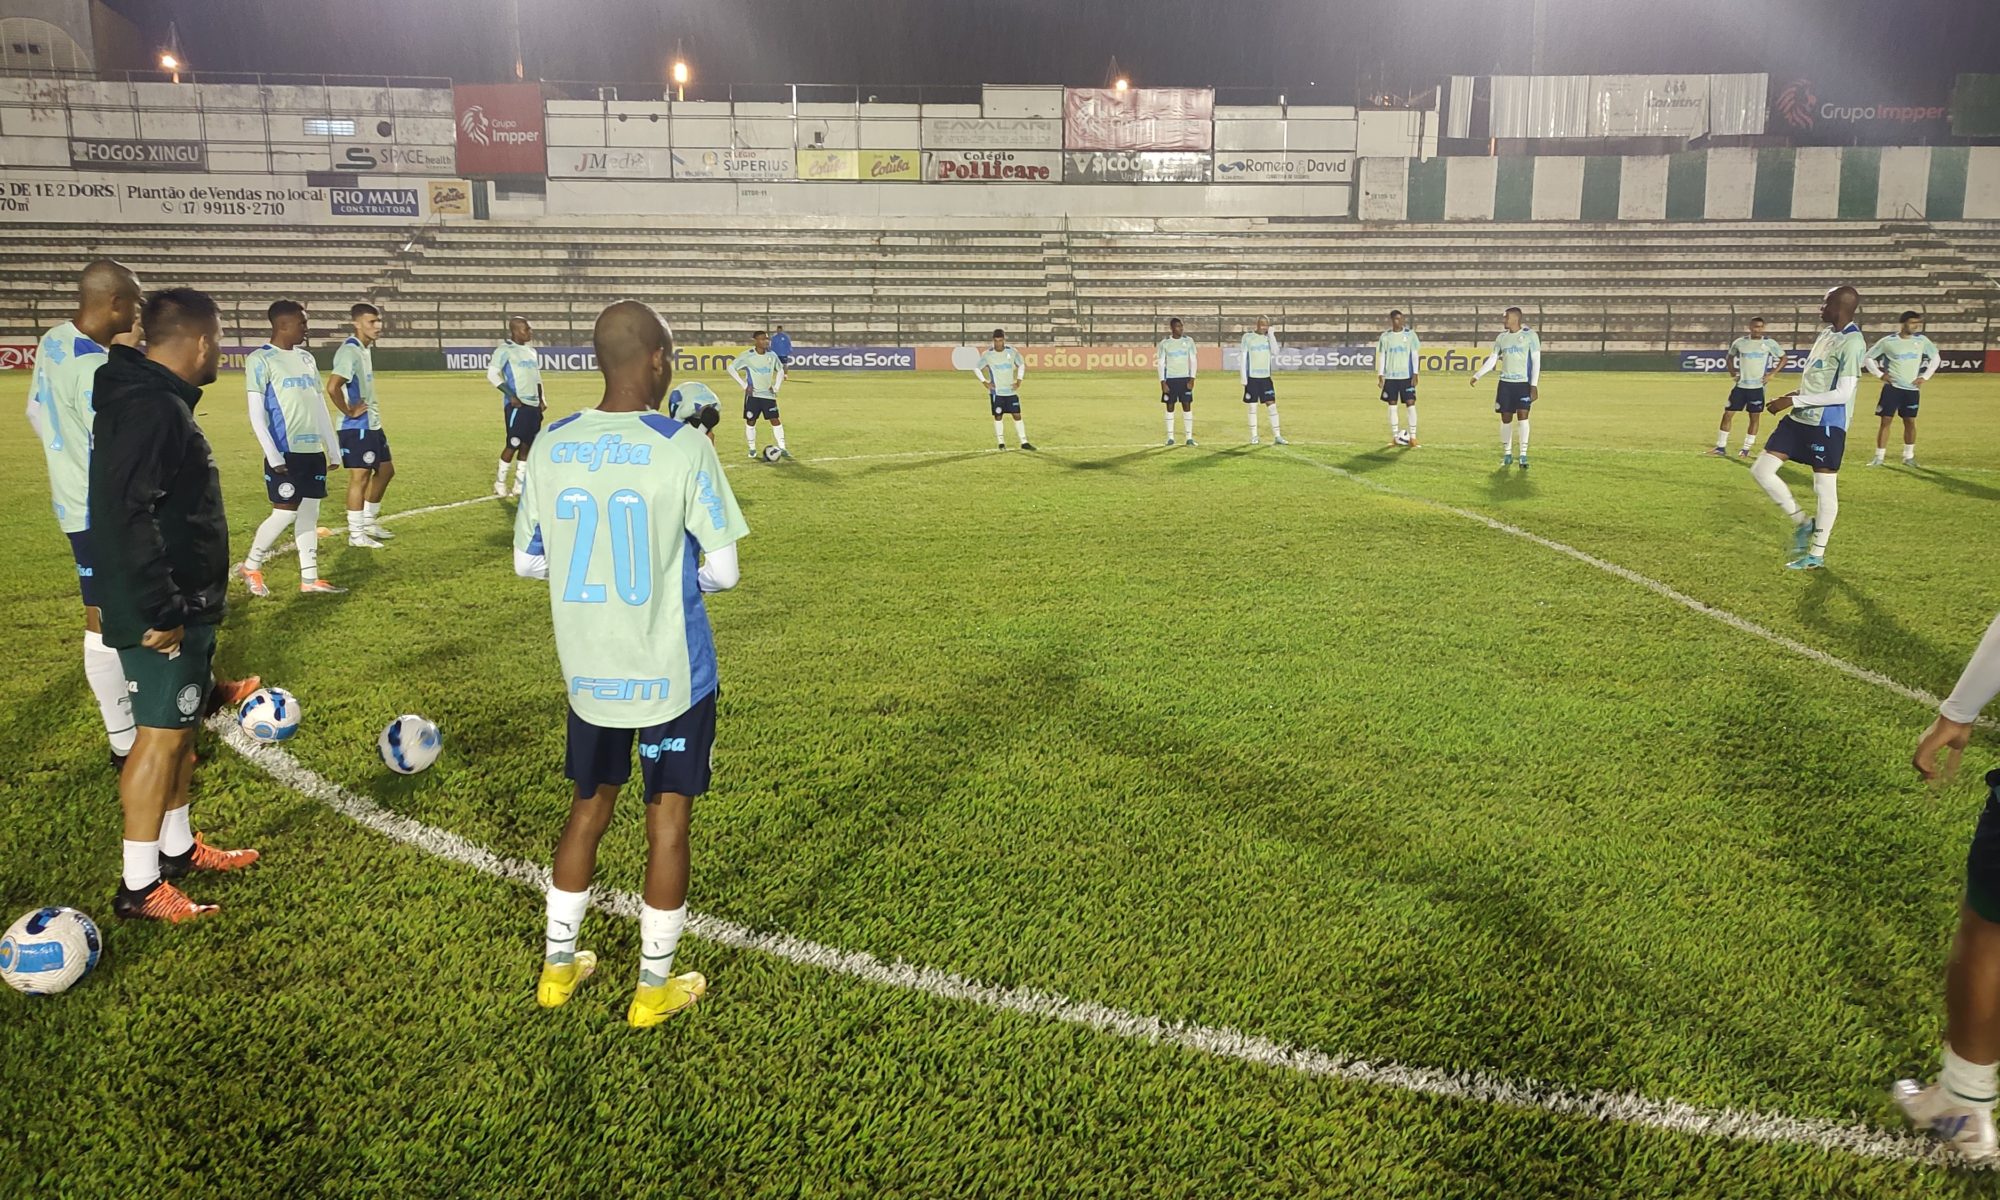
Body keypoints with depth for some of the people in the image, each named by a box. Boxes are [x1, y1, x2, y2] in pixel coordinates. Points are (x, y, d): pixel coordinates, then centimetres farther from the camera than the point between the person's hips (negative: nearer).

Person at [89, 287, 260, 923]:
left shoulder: (158, 399, 12)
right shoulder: (151, 409, -21)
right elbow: (128, 514, -29)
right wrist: (159, 611, -26)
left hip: (184, 604, 10)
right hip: (163, 614, -10)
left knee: (182, 727, 19)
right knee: (161, 735, -3)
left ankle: (177, 847, 33)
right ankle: (138, 886, 6)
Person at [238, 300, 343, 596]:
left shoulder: (306, 358, 14)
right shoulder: (261, 359, -8)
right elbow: (256, 414, -11)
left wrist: (333, 448, 15)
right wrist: (273, 456, -17)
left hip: (313, 450, 7)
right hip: (285, 452, -7)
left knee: (309, 512, 8)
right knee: (286, 513, -5)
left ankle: (309, 578, 13)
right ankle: (250, 567, 13)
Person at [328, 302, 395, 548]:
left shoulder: (365, 349, 12)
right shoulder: (350, 351, -19)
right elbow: (332, 386, -31)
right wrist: (349, 412, -20)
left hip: (372, 424, 10)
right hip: (357, 427, -10)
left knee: (385, 470, 17)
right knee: (360, 476, -3)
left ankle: (369, 522, 28)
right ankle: (356, 534, 5)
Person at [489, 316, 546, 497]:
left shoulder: (531, 351, 16)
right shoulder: (505, 350, -9)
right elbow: (492, 374, -14)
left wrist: (541, 400, 14)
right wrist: (511, 395, -18)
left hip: (533, 405, 8)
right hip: (517, 405, -8)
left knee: (527, 444, 8)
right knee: (513, 444, -5)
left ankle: (519, 483, 16)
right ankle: (500, 482, 9)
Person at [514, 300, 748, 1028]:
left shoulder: (551, 447, -4)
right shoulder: (685, 448, -16)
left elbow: (527, 561, 5)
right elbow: (722, 571, -13)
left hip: (588, 672, 4)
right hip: (672, 673, -4)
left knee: (589, 807, 21)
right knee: (667, 819, 9)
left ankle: (557, 966, 33)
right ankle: (654, 987, 22)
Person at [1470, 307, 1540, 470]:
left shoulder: (1530, 335, -5)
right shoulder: (1501, 337, 9)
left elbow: (1536, 361, -5)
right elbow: (1492, 359, 11)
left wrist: (1534, 385, -11)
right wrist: (1477, 375, 2)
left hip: (1523, 383, -4)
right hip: (1505, 383, 4)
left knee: (1522, 416, -12)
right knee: (1505, 419, 5)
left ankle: (1523, 455, -9)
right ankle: (1507, 454, 17)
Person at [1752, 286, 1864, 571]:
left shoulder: (1851, 342, -16)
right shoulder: (1825, 334, 11)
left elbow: (1842, 394, -21)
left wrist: (1794, 400, -19)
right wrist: (1793, 396, 5)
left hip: (1827, 424, -9)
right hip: (1799, 419, 9)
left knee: (1824, 488, 3)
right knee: (1761, 470, 5)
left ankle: (1817, 554, 13)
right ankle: (1802, 522, 20)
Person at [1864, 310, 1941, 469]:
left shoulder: (1921, 340, 0)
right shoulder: (1888, 341, -7)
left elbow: (1936, 357, 14)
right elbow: (1867, 357, 1)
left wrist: (1925, 376, 4)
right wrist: (1879, 374, -7)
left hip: (1912, 389, 3)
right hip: (1892, 387, -2)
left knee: (1910, 422, 6)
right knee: (1886, 421, -3)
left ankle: (1908, 456, 17)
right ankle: (1878, 457, 2)